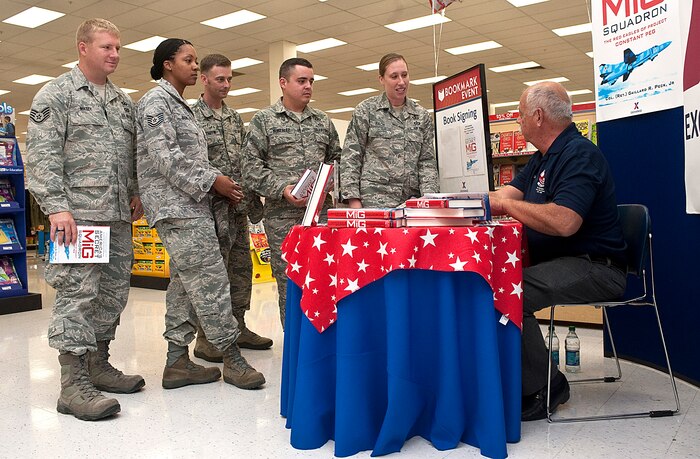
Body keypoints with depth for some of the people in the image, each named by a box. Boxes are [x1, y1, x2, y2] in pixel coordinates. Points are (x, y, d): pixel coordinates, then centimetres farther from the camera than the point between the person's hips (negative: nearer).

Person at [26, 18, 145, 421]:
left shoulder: (124, 101, 19)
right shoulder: (56, 94, -1)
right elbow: (42, 157, -9)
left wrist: (137, 194, 11)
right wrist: (56, 207, -17)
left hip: (120, 217, 7)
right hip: (79, 214, -7)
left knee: (114, 292, 10)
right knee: (77, 293, -7)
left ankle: (98, 364, 24)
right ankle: (74, 384, -2)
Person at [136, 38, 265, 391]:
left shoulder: (180, 106, 23)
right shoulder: (156, 101, -7)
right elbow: (165, 158, -18)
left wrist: (220, 182, 8)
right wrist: (213, 181, -15)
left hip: (189, 206, 10)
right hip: (176, 207, -10)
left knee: (185, 283, 9)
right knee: (211, 281, -9)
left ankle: (177, 361, 14)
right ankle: (231, 356, -1)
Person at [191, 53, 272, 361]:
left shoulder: (235, 117, 16)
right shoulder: (191, 116, -6)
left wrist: (251, 198, 11)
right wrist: (218, 184, -18)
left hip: (239, 206, 7)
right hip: (213, 207, -7)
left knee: (241, 267, 11)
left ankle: (238, 328, 22)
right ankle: (206, 338, 6)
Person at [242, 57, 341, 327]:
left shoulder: (323, 122, 16)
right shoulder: (263, 120, 4)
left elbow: (336, 158, 21)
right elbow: (251, 167, -3)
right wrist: (282, 189, -15)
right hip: (283, 216, -3)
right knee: (289, 284, 1)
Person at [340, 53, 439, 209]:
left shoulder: (422, 115, 13)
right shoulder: (365, 110, 5)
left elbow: (427, 161, 9)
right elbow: (350, 159, 1)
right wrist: (354, 200, -9)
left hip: (412, 201, 3)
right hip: (374, 201, -3)